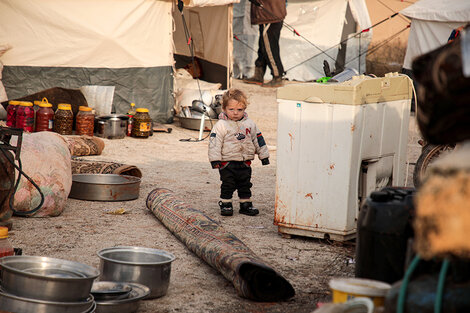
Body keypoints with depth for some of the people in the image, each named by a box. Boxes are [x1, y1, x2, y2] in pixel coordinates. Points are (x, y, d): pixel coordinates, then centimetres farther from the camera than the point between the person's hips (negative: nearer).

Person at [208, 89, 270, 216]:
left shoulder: (249, 124, 6)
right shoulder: (221, 125, -8)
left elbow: (258, 139, 14)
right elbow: (215, 142, -12)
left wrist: (263, 155, 14)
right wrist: (215, 159, -18)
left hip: (245, 163, 4)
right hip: (227, 163, -4)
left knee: (245, 185, 12)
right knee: (228, 185, 0)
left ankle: (246, 204, 23)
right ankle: (225, 204, 12)